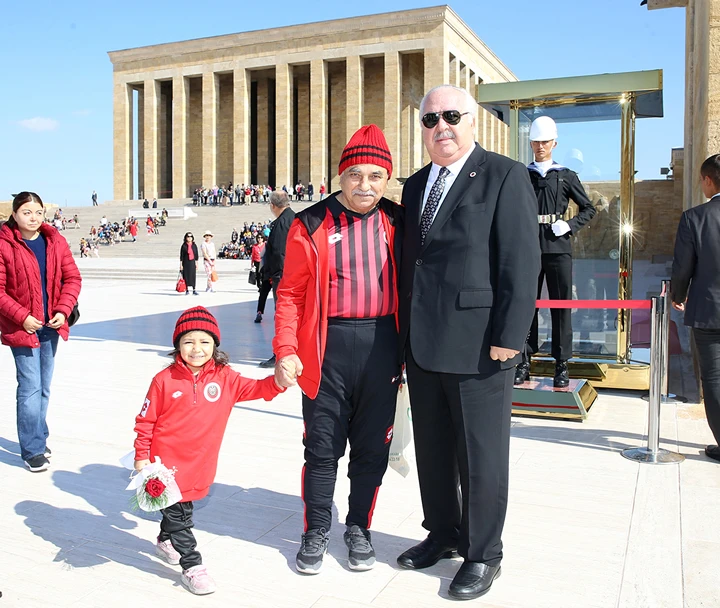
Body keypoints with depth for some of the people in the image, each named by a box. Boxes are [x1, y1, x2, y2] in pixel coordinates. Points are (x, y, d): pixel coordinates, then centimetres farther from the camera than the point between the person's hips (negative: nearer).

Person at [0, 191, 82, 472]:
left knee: (44, 387, 15)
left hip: (51, 324, 5)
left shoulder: (55, 241, 2)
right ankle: (32, 450, 7)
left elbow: (72, 278, 3)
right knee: (30, 388, -5)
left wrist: (63, 310, -9)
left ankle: (38, 438, 30)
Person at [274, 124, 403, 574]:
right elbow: (291, 292, 0)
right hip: (328, 347, -2)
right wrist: (286, 349, -9)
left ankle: (359, 528, 30)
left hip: (382, 347, 2)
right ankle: (316, 531, 26)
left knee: (372, 446, 11)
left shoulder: (397, 224, 6)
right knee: (323, 446, 7)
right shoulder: (312, 225, 0)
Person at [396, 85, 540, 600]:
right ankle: (442, 534, 37)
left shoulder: (505, 176, -6)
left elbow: (522, 262, -12)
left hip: (478, 345, -6)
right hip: (422, 345, 7)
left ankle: (483, 554, 24)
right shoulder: (416, 185, 15)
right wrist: (406, 330, 11)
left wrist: (509, 337, -17)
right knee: (432, 450, 18)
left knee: (481, 456, 6)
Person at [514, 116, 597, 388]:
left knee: (561, 305, 1)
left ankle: (561, 365, 9)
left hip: (558, 248, 0)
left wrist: (570, 226, -3)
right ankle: (524, 362, 10)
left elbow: (588, 209, 13)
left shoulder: (566, 176, 9)